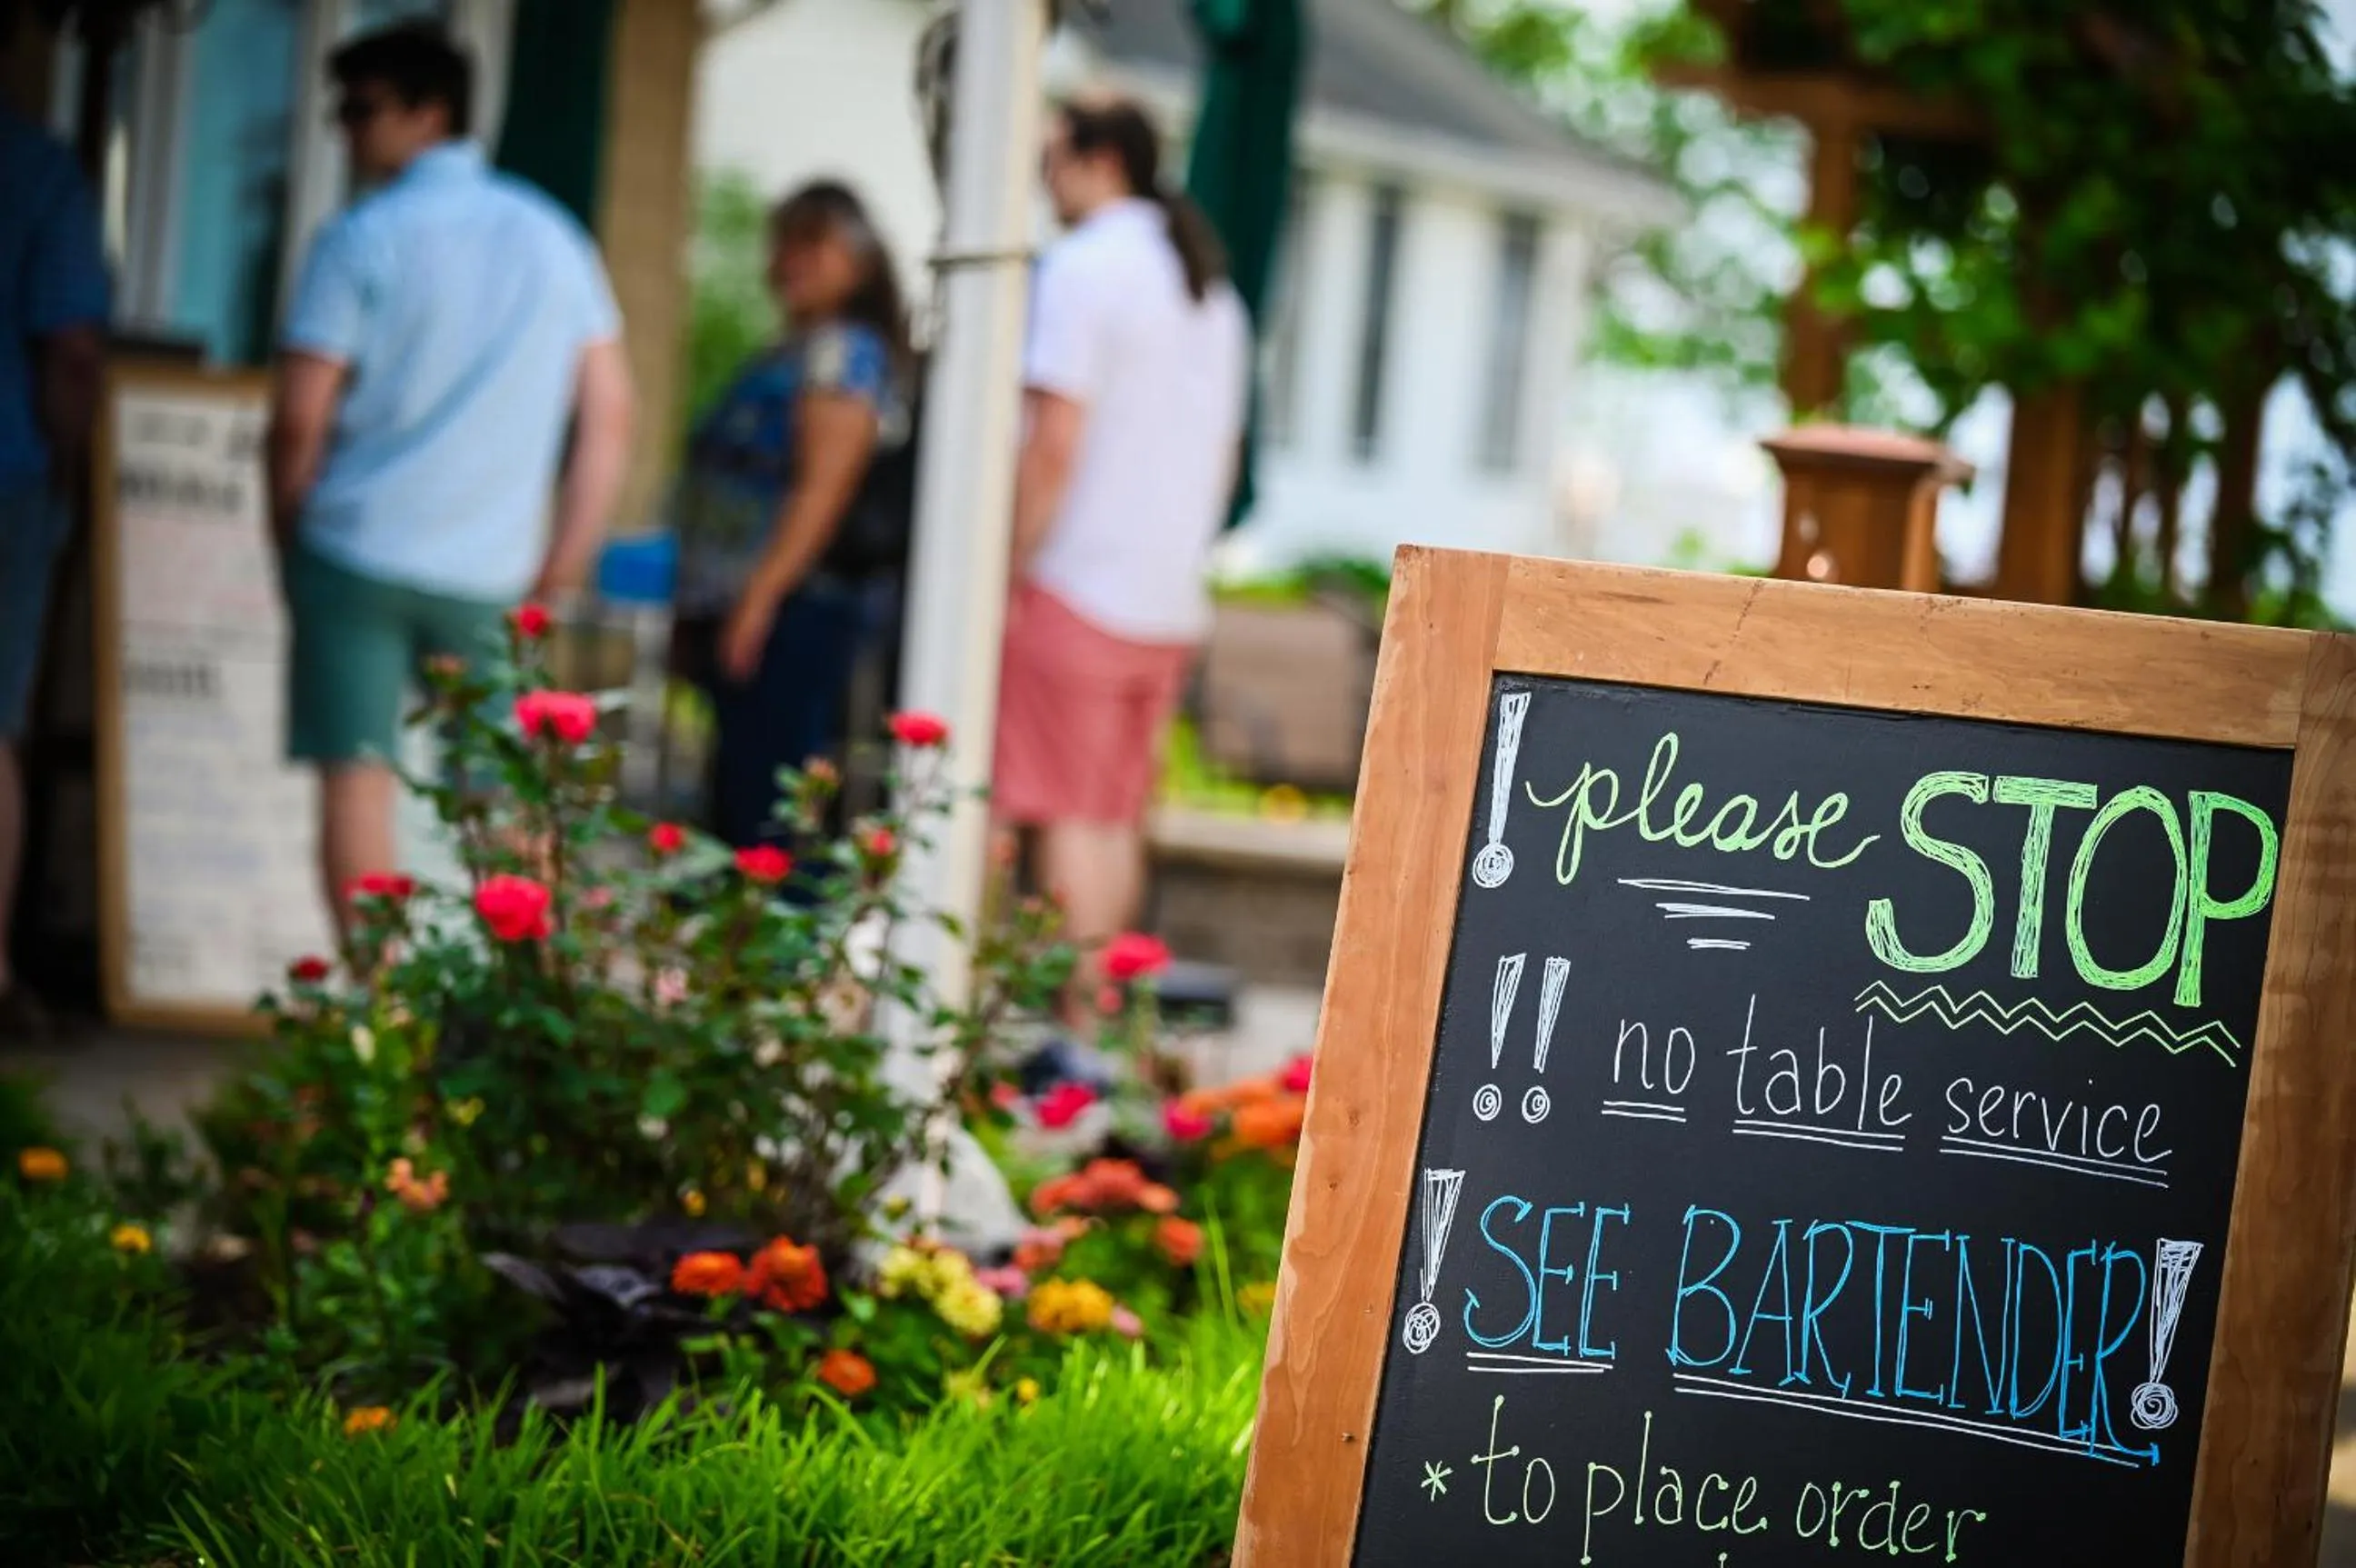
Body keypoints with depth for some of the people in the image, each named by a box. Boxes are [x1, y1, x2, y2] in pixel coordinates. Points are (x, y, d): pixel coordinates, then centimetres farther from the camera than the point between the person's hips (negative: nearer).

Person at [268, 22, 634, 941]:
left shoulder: (362, 240, -6)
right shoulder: (552, 238, 8)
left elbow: (300, 420, -10)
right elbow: (608, 418, 8)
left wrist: (288, 530, 6)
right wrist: (564, 559, 13)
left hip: (357, 550, -4)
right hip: (491, 573, 4)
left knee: (356, 781, 0)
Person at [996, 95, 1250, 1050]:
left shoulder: (1084, 266, -10)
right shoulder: (1213, 288, 16)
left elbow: (1055, 443, -16)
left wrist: (1009, 573, -12)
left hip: (1080, 587, -8)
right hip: (1172, 603, 8)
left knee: (1068, 820, -4)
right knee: (1117, 821, 11)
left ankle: (1075, 1022, -6)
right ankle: (1102, 1020, 13)